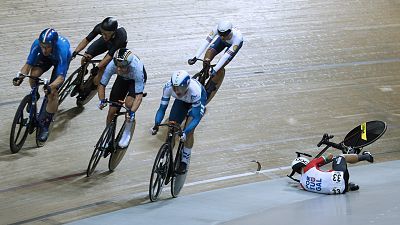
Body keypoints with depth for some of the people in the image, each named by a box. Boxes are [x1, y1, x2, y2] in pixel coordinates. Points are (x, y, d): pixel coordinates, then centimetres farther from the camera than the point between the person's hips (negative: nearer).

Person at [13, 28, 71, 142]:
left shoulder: (62, 49, -44)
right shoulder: (37, 44, -35)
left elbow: (61, 76, -43)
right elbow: (28, 64, -28)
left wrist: (51, 87, -61)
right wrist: (20, 76, -46)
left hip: (61, 59, -3)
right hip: (46, 58, 3)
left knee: (52, 93, -16)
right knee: (34, 74, -26)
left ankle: (45, 126, -1)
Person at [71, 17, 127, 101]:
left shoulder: (120, 38, -44)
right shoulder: (100, 28, -35)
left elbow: (110, 56, -38)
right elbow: (87, 40, -24)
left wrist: (97, 68, -43)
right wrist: (75, 52, -33)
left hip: (118, 48, -4)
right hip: (105, 43, 4)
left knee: (102, 69, -18)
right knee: (85, 58, -8)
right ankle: (80, 85, 11)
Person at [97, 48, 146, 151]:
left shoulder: (137, 69, -43)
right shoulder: (111, 66, -36)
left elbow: (139, 95, -41)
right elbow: (102, 84, -21)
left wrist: (132, 112, -52)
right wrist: (102, 101, -36)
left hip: (136, 79, -3)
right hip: (122, 79, 3)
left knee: (129, 102, -27)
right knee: (112, 110, -4)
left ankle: (127, 133, -3)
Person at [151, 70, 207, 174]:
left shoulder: (194, 90, -44)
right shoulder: (168, 87, -36)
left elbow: (196, 117, -39)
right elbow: (162, 108, -27)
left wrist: (185, 132, -52)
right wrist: (156, 124, -43)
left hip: (200, 98, -4)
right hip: (182, 100, 4)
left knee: (190, 130, -18)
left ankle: (185, 160, 0)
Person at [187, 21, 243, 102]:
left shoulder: (237, 36, -45)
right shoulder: (218, 28, -38)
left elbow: (227, 54, -46)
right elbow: (207, 41, -39)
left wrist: (215, 70, -50)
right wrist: (195, 58, -46)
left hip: (235, 43, -3)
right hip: (223, 41, 4)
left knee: (220, 67, -18)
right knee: (208, 54, -21)